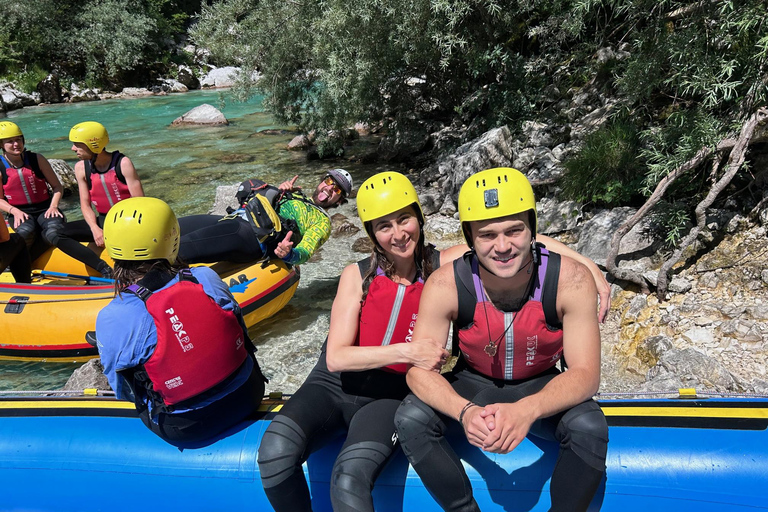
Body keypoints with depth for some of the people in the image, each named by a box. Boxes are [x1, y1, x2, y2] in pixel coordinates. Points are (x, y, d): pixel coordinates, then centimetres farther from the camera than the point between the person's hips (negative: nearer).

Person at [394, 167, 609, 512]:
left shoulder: (570, 280, -24)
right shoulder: (445, 285, -24)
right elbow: (419, 369, -20)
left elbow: (586, 373, -24)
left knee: (590, 426, -30)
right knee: (410, 418, -25)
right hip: (472, 386, 1)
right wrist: (465, 411, -41)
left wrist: (526, 410, -43)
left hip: (540, 387, 0)